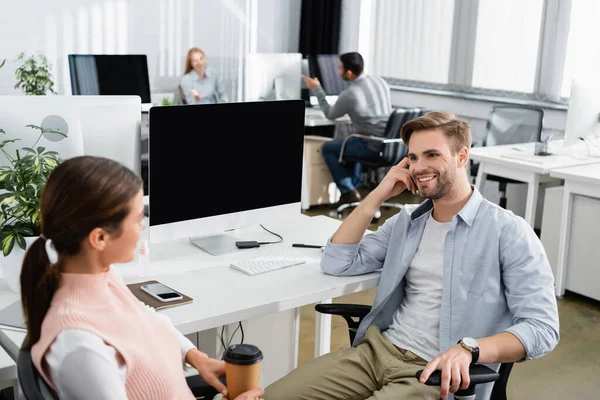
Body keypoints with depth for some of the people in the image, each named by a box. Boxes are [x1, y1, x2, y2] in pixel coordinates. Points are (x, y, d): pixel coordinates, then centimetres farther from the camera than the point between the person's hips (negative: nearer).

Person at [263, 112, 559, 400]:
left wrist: (468, 349, -28)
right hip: (376, 350, 6)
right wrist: (377, 196, 5)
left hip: (439, 374, -6)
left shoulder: (508, 232, -6)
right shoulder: (406, 221, 14)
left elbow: (542, 326, -12)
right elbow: (336, 263, 11)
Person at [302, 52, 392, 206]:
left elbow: (330, 114, 3)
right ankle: (353, 187, 36)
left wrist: (316, 89, 12)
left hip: (371, 148, -7)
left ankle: (348, 192, 11)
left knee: (327, 148, 11)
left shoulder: (348, 95, -18)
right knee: (351, 141, 34)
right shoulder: (380, 81, 4)